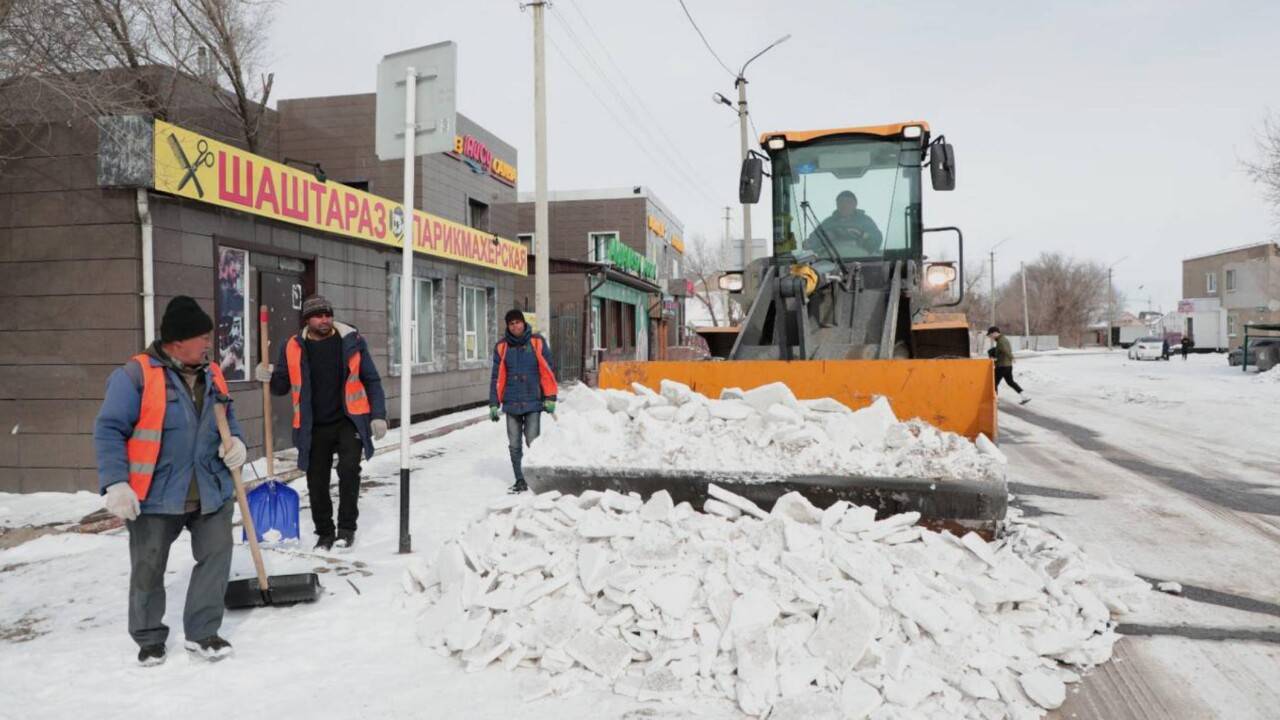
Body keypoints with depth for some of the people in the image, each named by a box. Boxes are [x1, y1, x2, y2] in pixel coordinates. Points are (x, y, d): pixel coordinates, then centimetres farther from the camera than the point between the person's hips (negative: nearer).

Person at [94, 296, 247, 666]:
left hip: (211, 492, 5)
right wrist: (115, 483, -21)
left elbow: (227, 417, 21)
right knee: (148, 569, 9)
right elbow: (108, 430, -14)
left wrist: (236, 442, 0)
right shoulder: (136, 374, -13)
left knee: (216, 556, 3)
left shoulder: (211, 374, 6)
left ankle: (201, 632, 18)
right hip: (154, 496, -5)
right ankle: (149, 638, 28)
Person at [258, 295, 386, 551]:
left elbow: (371, 380, 2)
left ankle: (347, 528, -2)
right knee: (317, 481, 8)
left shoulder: (352, 340, -2)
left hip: (349, 421, -2)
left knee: (349, 470, -18)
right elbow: (282, 386, 12)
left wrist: (378, 415, -5)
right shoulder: (293, 347, 2)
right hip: (314, 427, 2)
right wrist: (269, 377, -10)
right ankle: (325, 533, 25)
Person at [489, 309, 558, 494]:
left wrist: (550, 398, -5)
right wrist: (494, 404, 3)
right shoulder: (502, 347, 4)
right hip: (511, 404, 3)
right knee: (514, 445, 6)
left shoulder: (537, 342, -2)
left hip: (533, 403, -3)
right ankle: (520, 480, 16)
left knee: (533, 443, -5)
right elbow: (497, 377, 6)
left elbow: (547, 371, -2)